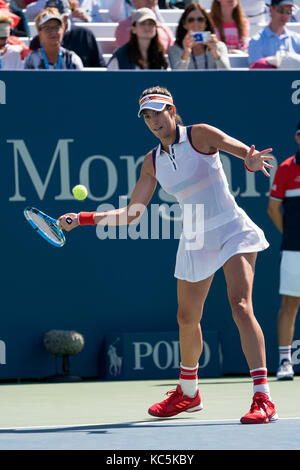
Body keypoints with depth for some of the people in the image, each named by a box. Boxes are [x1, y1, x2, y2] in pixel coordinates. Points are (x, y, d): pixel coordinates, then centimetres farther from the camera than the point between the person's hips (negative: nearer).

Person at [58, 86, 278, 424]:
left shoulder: (200, 135, -8)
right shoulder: (153, 162, 7)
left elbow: (249, 152, -21)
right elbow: (131, 214, 11)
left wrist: (252, 160, -46)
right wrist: (82, 218, 2)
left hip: (232, 232, -6)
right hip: (195, 241, 6)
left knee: (240, 306, -23)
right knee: (187, 319, 14)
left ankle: (263, 400, -29)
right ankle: (188, 393, 40)